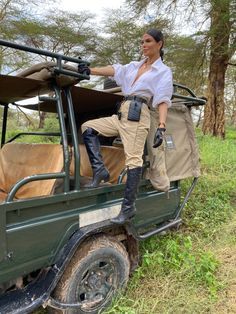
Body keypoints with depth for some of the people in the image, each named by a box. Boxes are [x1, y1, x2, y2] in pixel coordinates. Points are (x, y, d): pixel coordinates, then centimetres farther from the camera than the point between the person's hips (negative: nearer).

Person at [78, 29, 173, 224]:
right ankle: (99, 170, -5)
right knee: (88, 128, 3)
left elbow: (163, 101, -6)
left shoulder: (164, 72, 6)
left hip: (138, 115, -7)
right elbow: (115, 70, 12)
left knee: (133, 159, -14)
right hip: (121, 114, 7)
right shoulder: (135, 66, 25)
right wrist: (89, 71, -2)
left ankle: (129, 207, -9)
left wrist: (161, 127, -19)